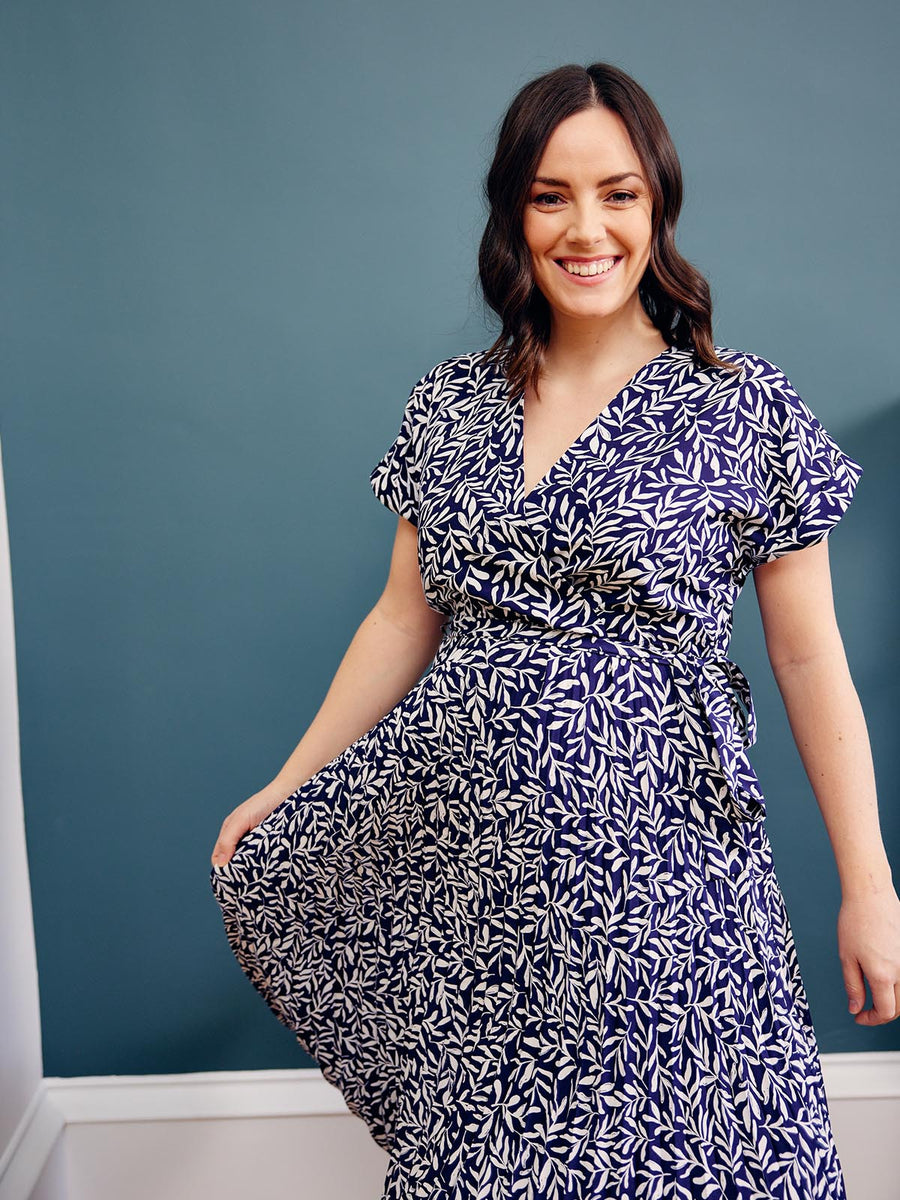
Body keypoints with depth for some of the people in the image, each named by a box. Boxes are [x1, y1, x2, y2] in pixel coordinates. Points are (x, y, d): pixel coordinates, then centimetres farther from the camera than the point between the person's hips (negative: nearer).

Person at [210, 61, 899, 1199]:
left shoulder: (745, 407, -4)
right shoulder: (451, 402, 6)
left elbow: (808, 657, -1)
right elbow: (405, 619, 11)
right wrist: (285, 787, 10)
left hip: (652, 850, -2)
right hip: (463, 847, 3)